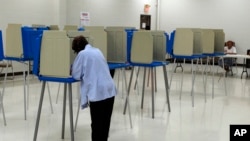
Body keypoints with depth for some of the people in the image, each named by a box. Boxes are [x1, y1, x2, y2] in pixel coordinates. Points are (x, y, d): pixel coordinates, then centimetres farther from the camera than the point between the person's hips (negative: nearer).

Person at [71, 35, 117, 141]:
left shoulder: (82, 54, -3)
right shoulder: (97, 51, 18)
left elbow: (76, 75, 1)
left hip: (97, 93, -7)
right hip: (110, 90, 7)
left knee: (97, 123, 2)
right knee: (105, 122, 15)